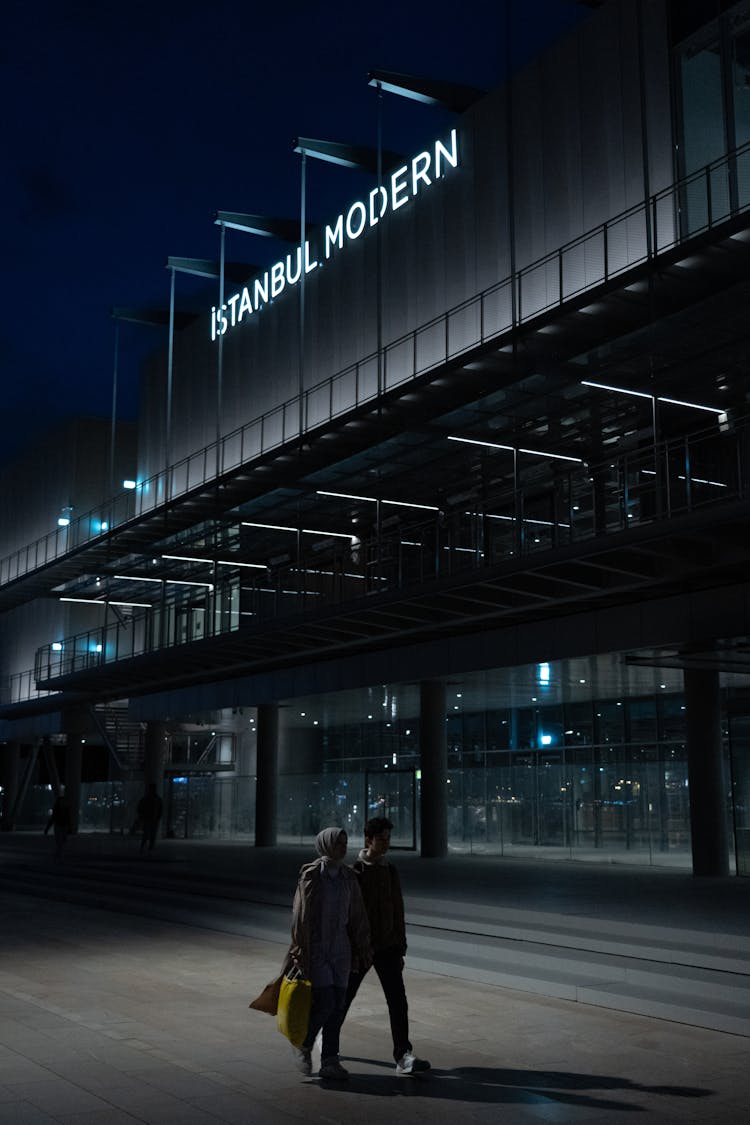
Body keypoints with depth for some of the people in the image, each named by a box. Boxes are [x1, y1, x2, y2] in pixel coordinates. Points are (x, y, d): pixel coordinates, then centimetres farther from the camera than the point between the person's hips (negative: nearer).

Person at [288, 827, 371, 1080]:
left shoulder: (348, 877, 5)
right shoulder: (311, 876, -11)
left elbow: (357, 917, 10)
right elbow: (300, 916, -10)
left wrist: (362, 951, 10)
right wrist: (300, 953, -12)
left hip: (340, 949, 5)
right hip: (315, 947, -5)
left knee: (337, 1005, 4)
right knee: (324, 1003, -9)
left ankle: (329, 1062, 14)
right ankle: (303, 1044, 17)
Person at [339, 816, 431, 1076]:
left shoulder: (390, 871, 6)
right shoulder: (354, 872, -10)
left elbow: (397, 912, 12)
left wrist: (401, 948, 11)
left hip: (387, 947, 4)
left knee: (398, 1001, -4)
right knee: (344, 998, 11)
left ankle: (403, 1056, -3)